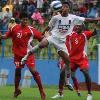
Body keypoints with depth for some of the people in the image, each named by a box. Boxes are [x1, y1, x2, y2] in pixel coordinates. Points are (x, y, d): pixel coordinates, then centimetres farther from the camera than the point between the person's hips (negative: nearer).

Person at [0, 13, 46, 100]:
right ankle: (17, 90, 31)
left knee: (33, 71, -13)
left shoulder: (30, 30, -8)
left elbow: (41, 37, -8)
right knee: (17, 70, 10)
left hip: (28, 53, -3)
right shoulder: (14, 28, 1)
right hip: (18, 53, 3)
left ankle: (41, 90, -6)